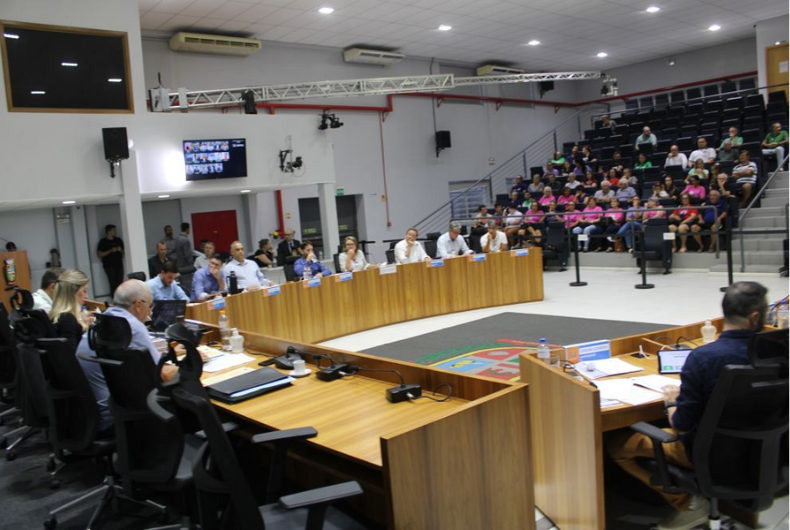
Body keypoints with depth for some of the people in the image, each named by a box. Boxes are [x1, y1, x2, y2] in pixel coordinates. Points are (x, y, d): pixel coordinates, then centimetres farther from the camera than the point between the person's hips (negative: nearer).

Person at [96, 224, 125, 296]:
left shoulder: (118, 240, 14)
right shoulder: (103, 242, 1)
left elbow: (124, 252, 21)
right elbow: (99, 254, -4)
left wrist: (121, 250, -2)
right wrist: (110, 251, -13)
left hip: (119, 265, 4)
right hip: (109, 266, -4)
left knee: (120, 284, -3)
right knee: (113, 285, -10)